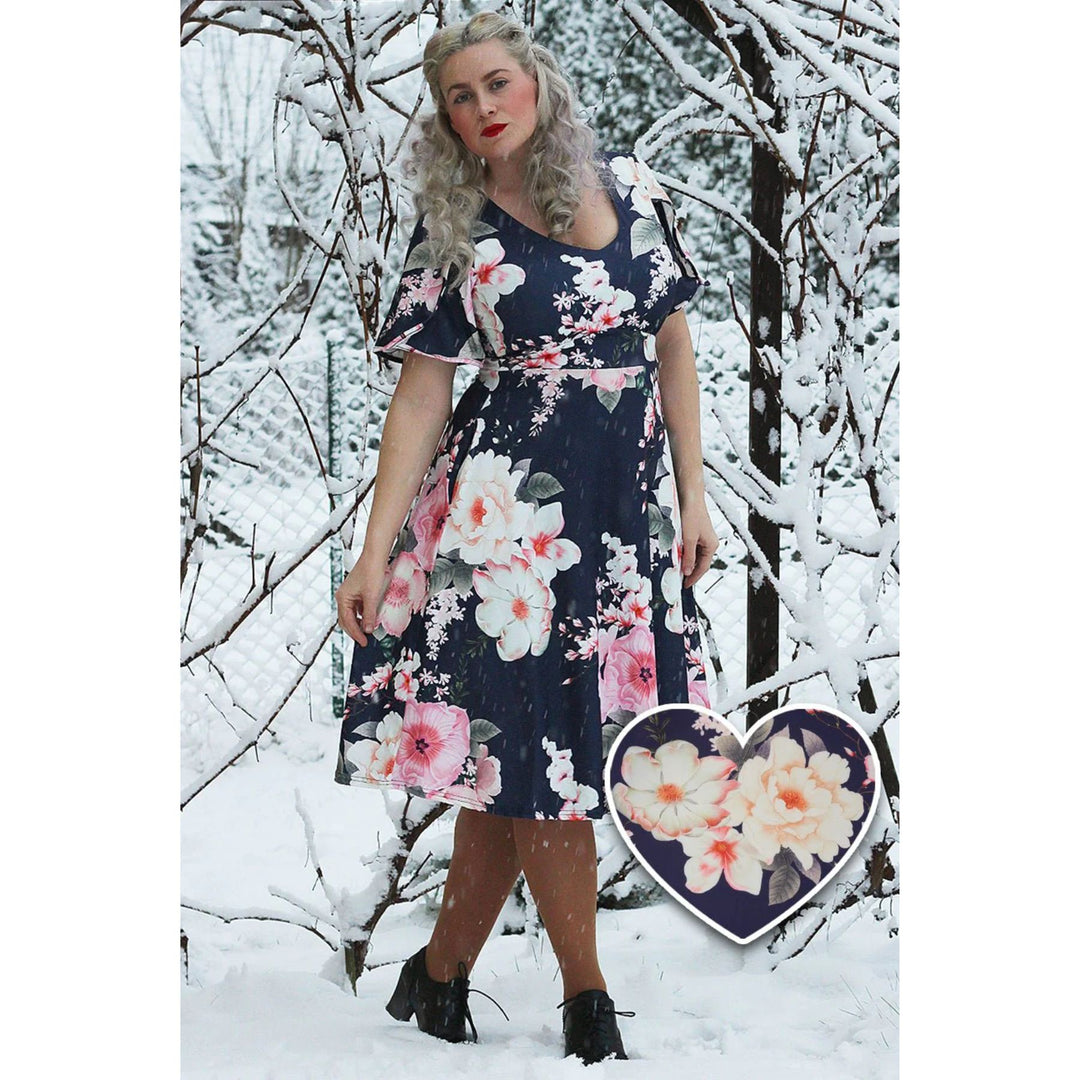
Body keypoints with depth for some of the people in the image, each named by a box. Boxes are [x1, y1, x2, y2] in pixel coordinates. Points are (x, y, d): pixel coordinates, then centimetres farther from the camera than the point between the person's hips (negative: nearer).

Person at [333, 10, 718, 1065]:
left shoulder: (626, 186, 7)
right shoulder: (454, 233, -1)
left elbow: (672, 345, 12)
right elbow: (421, 393, -2)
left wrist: (692, 494, 8)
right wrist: (376, 550, -7)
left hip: (628, 501, 3)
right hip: (510, 500, -3)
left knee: (519, 757, 5)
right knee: (538, 748, -3)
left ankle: (438, 976, 18)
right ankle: (586, 1000, 10)